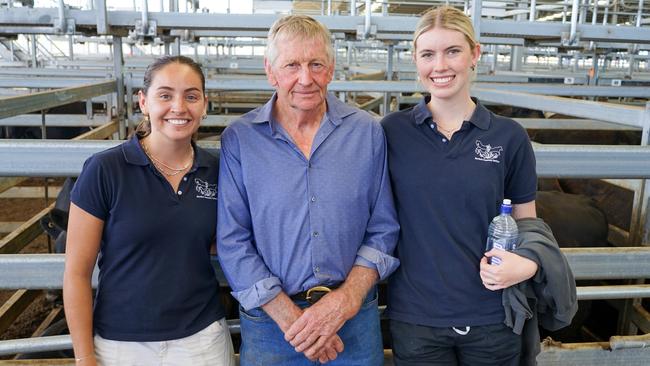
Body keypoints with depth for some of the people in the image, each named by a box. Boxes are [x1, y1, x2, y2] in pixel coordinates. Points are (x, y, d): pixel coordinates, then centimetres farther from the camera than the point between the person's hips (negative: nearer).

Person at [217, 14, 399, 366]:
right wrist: (290, 318, -13)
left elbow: (382, 230, -1)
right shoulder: (238, 139, -7)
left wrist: (345, 300, -13)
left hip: (355, 318, 2)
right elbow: (233, 243, -8)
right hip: (270, 321, -1)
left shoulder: (368, 132, -3)